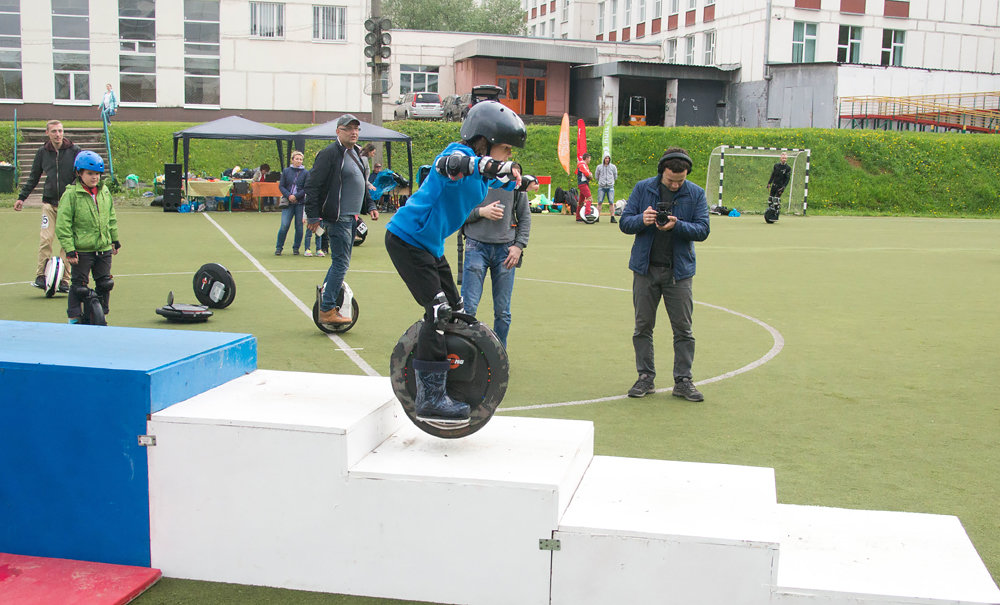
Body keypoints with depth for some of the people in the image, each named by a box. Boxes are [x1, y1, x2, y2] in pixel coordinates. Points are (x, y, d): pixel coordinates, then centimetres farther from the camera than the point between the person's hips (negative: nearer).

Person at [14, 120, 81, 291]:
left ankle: (65, 280, 5)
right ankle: (40, 275, -2)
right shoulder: (42, 152, 8)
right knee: (45, 239, -10)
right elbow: (33, 177, 16)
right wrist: (22, 197, 13)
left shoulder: (74, 151, 0)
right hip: (49, 202, 2)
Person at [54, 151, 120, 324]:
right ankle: (74, 318, 14)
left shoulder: (104, 192, 8)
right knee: (79, 285, 1)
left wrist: (115, 239, 21)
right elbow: (62, 224, -11)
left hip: (104, 248, 5)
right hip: (81, 250, -5)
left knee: (105, 283, 11)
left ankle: (101, 315, 26)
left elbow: (111, 218, 20)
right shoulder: (71, 195, -10)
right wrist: (69, 249, -14)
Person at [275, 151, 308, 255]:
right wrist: (288, 196, -9)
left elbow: (307, 188, -2)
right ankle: (279, 248, 3)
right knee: (284, 225, -7)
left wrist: (296, 196, -12)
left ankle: (296, 248, 15)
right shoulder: (286, 171, 8)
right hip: (288, 203, 0)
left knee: (299, 226, 2)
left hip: (300, 203, 0)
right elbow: (281, 186, 6)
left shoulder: (305, 173, 4)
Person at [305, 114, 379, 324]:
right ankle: (327, 311, -4)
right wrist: (313, 216, -17)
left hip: (351, 218, 9)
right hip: (338, 218, -9)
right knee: (341, 264, -9)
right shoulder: (330, 153, -12)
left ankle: (326, 297, 28)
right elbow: (313, 186, -15)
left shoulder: (355, 153, 17)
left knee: (339, 262, 16)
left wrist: (370, 205, 18)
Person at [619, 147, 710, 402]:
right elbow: (624, 222, 1)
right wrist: (642, 220, -20)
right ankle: (645, 377, 17)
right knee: (643, 326, 6)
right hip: (645, 269, 1)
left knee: (683, 328, 2)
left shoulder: (696, 194, 1)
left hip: (679, 271, 0)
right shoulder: (643, 188, 2)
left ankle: (683, 381, 10)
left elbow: (702, 230, -5)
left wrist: (676, 225, -21)